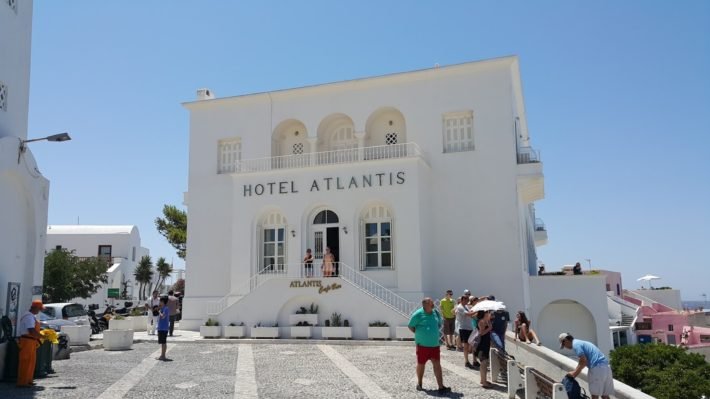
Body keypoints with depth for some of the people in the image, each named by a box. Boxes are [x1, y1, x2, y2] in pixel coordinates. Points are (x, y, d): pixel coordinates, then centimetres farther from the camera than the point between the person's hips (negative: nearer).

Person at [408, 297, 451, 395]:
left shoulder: (436, 313, 3)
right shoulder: (418, 314, -12)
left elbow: (439, 324, 20)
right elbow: (411, 326, -4)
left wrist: (433, 333, 8)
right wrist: (420, 334, -5)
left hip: (435, 344, 4)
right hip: (422, 345, -3)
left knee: (437, 364, -1)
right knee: (421, 364, 11)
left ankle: (441, 387, -1)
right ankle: (419, 384, 30)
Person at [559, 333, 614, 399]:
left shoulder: (575, 344, -4)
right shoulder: (580, 342, 25)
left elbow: (583, 361, -12)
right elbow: (584, 361, 31)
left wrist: (574, 373, -2)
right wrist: (575, 372, 27)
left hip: (597, 367, -10)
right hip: (605, 367, 10)